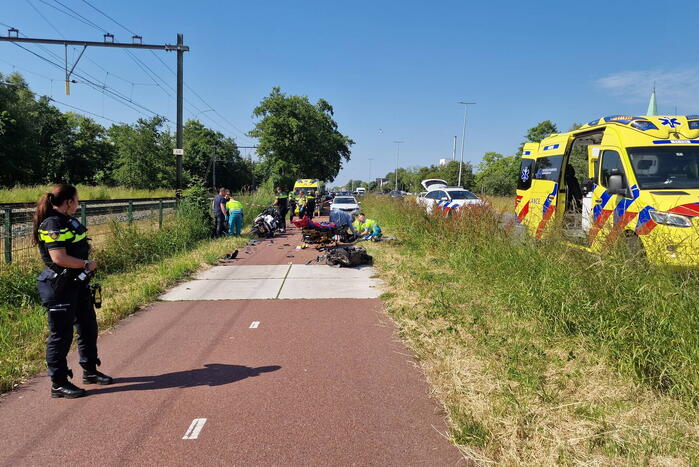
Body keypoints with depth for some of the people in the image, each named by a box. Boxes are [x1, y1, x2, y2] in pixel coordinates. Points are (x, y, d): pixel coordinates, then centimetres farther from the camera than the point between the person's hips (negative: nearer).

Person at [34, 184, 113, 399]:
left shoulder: (68, 221, 11)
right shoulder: (52, 224, -19)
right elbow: (59, 258, -27)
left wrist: (86, 265, 7)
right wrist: (87, 265, -15)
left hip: (77, 283, 10)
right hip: (59, 287, -10)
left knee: (88, 327, 18)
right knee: (61, 335, 0)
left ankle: (90, 371, 34)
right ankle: (58, 384, 13)